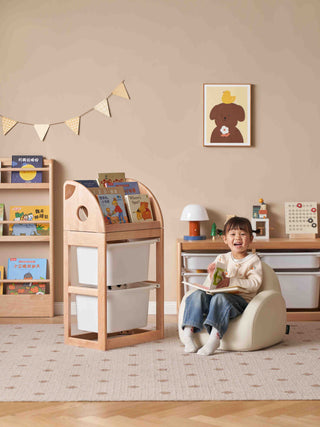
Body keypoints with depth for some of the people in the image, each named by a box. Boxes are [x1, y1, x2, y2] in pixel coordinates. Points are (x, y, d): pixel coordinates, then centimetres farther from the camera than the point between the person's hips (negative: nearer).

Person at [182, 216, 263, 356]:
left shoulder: (253, 260, 6)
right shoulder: (222, 258, 17)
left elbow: (254, 283, -10)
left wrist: (230, 281, -20)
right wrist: (213, 275, -15)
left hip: (240, 300, -4)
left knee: (219, 298, -35)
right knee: (198, 294, -23)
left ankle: (215, 337, -46)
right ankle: (188, 331, -28)